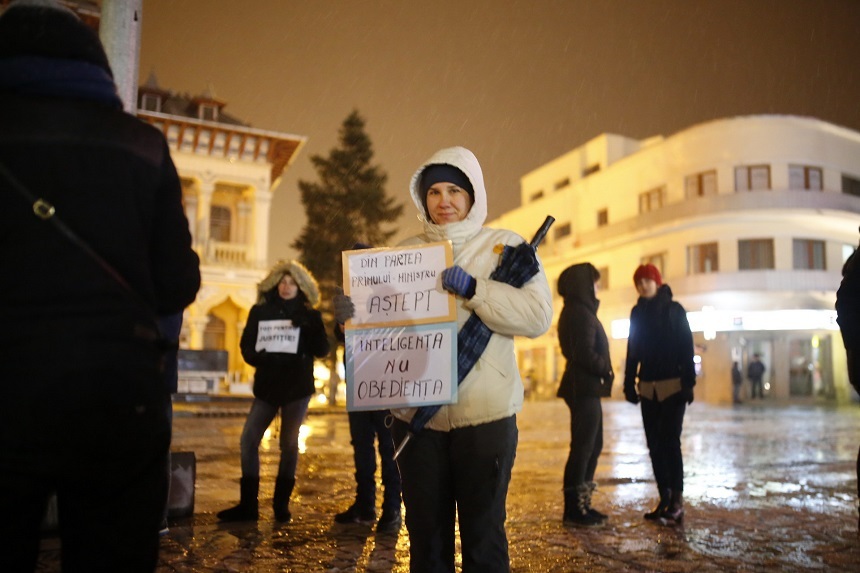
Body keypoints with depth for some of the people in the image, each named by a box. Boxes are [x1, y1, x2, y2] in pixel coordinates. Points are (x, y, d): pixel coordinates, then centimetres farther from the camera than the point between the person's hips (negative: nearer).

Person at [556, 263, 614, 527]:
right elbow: (585, 354, -21)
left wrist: (602, 371, 10)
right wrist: (606, 371, -6)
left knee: (592, 445, 15)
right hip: (584, 388, -10)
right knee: (582, 448, -4)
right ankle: (574, 510, 4)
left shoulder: (577, 311, 16)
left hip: (585, 387, 10)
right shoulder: (581, 313, -15)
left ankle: (581, 504, 21)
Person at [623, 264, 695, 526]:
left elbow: (686, 348, -8)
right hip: (648, 388, 5)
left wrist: (688, 382, -14)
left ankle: (677, 501, -3)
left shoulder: (674, 310, -3)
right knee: (655, 444, 6)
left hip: (672, 385, -5)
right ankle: (665, 498, 13)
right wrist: (630, 383, 5)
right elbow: (633, 351, 10)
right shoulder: (638, 313, 9)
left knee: (670, 441, -9)